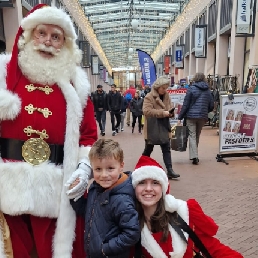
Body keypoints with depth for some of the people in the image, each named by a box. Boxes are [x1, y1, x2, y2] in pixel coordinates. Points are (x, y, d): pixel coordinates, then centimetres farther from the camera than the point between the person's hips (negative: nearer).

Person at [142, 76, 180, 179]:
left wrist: (170, 112, -9)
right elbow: (146, 110, -25)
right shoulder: (149, 97, -12)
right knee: (148, 149, 10)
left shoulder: (166, 96, 8)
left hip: (164, 127, 5)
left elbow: (169, 108, 16)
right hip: (152, 128, -5)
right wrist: (162, 113, -28)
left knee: (166, 149, 1)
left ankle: (169, 170, 2)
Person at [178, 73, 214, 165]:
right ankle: (195, 156, 22)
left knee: (192, 136, -2)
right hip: (203, 117, 4)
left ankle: (194, 156, -12)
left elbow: (185, 104, -7)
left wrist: (180, 117, -2)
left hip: (191, 116, -4)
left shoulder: (191, 89, -5)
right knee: (197, 136, 14)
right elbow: (211, 106, 11)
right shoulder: (208, 90, 8)